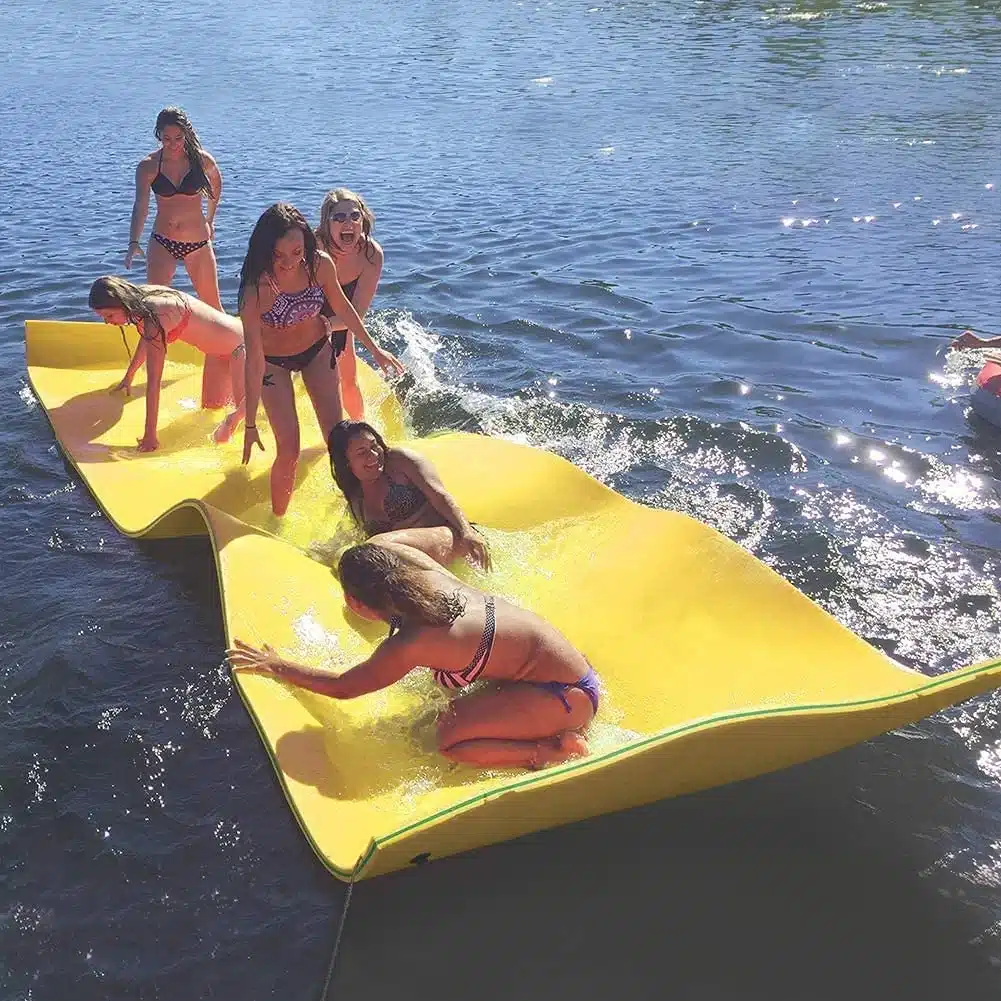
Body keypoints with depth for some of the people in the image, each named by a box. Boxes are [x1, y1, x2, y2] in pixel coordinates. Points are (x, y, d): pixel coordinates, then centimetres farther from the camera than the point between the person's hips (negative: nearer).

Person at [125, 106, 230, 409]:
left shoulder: (202, 159, -6)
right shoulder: (148, 166, -8)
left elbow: (216, 183, 17)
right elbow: (140, 206, -19)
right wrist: (133, 242, -34)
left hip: (199, 242, 1)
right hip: (162, 243, 0)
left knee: (212, 307, 9)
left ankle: (228, 355, 28)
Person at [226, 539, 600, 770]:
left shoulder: (408, 645, -24)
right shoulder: (423, 569, -7)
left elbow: (342, 687, -8)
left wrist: (275, 665, 1)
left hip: (569, 696, -9)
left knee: (450, 741, -15)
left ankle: (557, 750, -9)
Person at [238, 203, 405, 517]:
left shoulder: (320, 264, -25)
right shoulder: (255, 290, -34)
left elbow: (341, 306, -3)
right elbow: (254, 359, -30)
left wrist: (374, 348, 7)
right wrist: (250, 424, -26)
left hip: (317, 350, 3)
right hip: (274, 362, -3)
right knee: (288, 450, -7)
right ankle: (277, 522, 14)